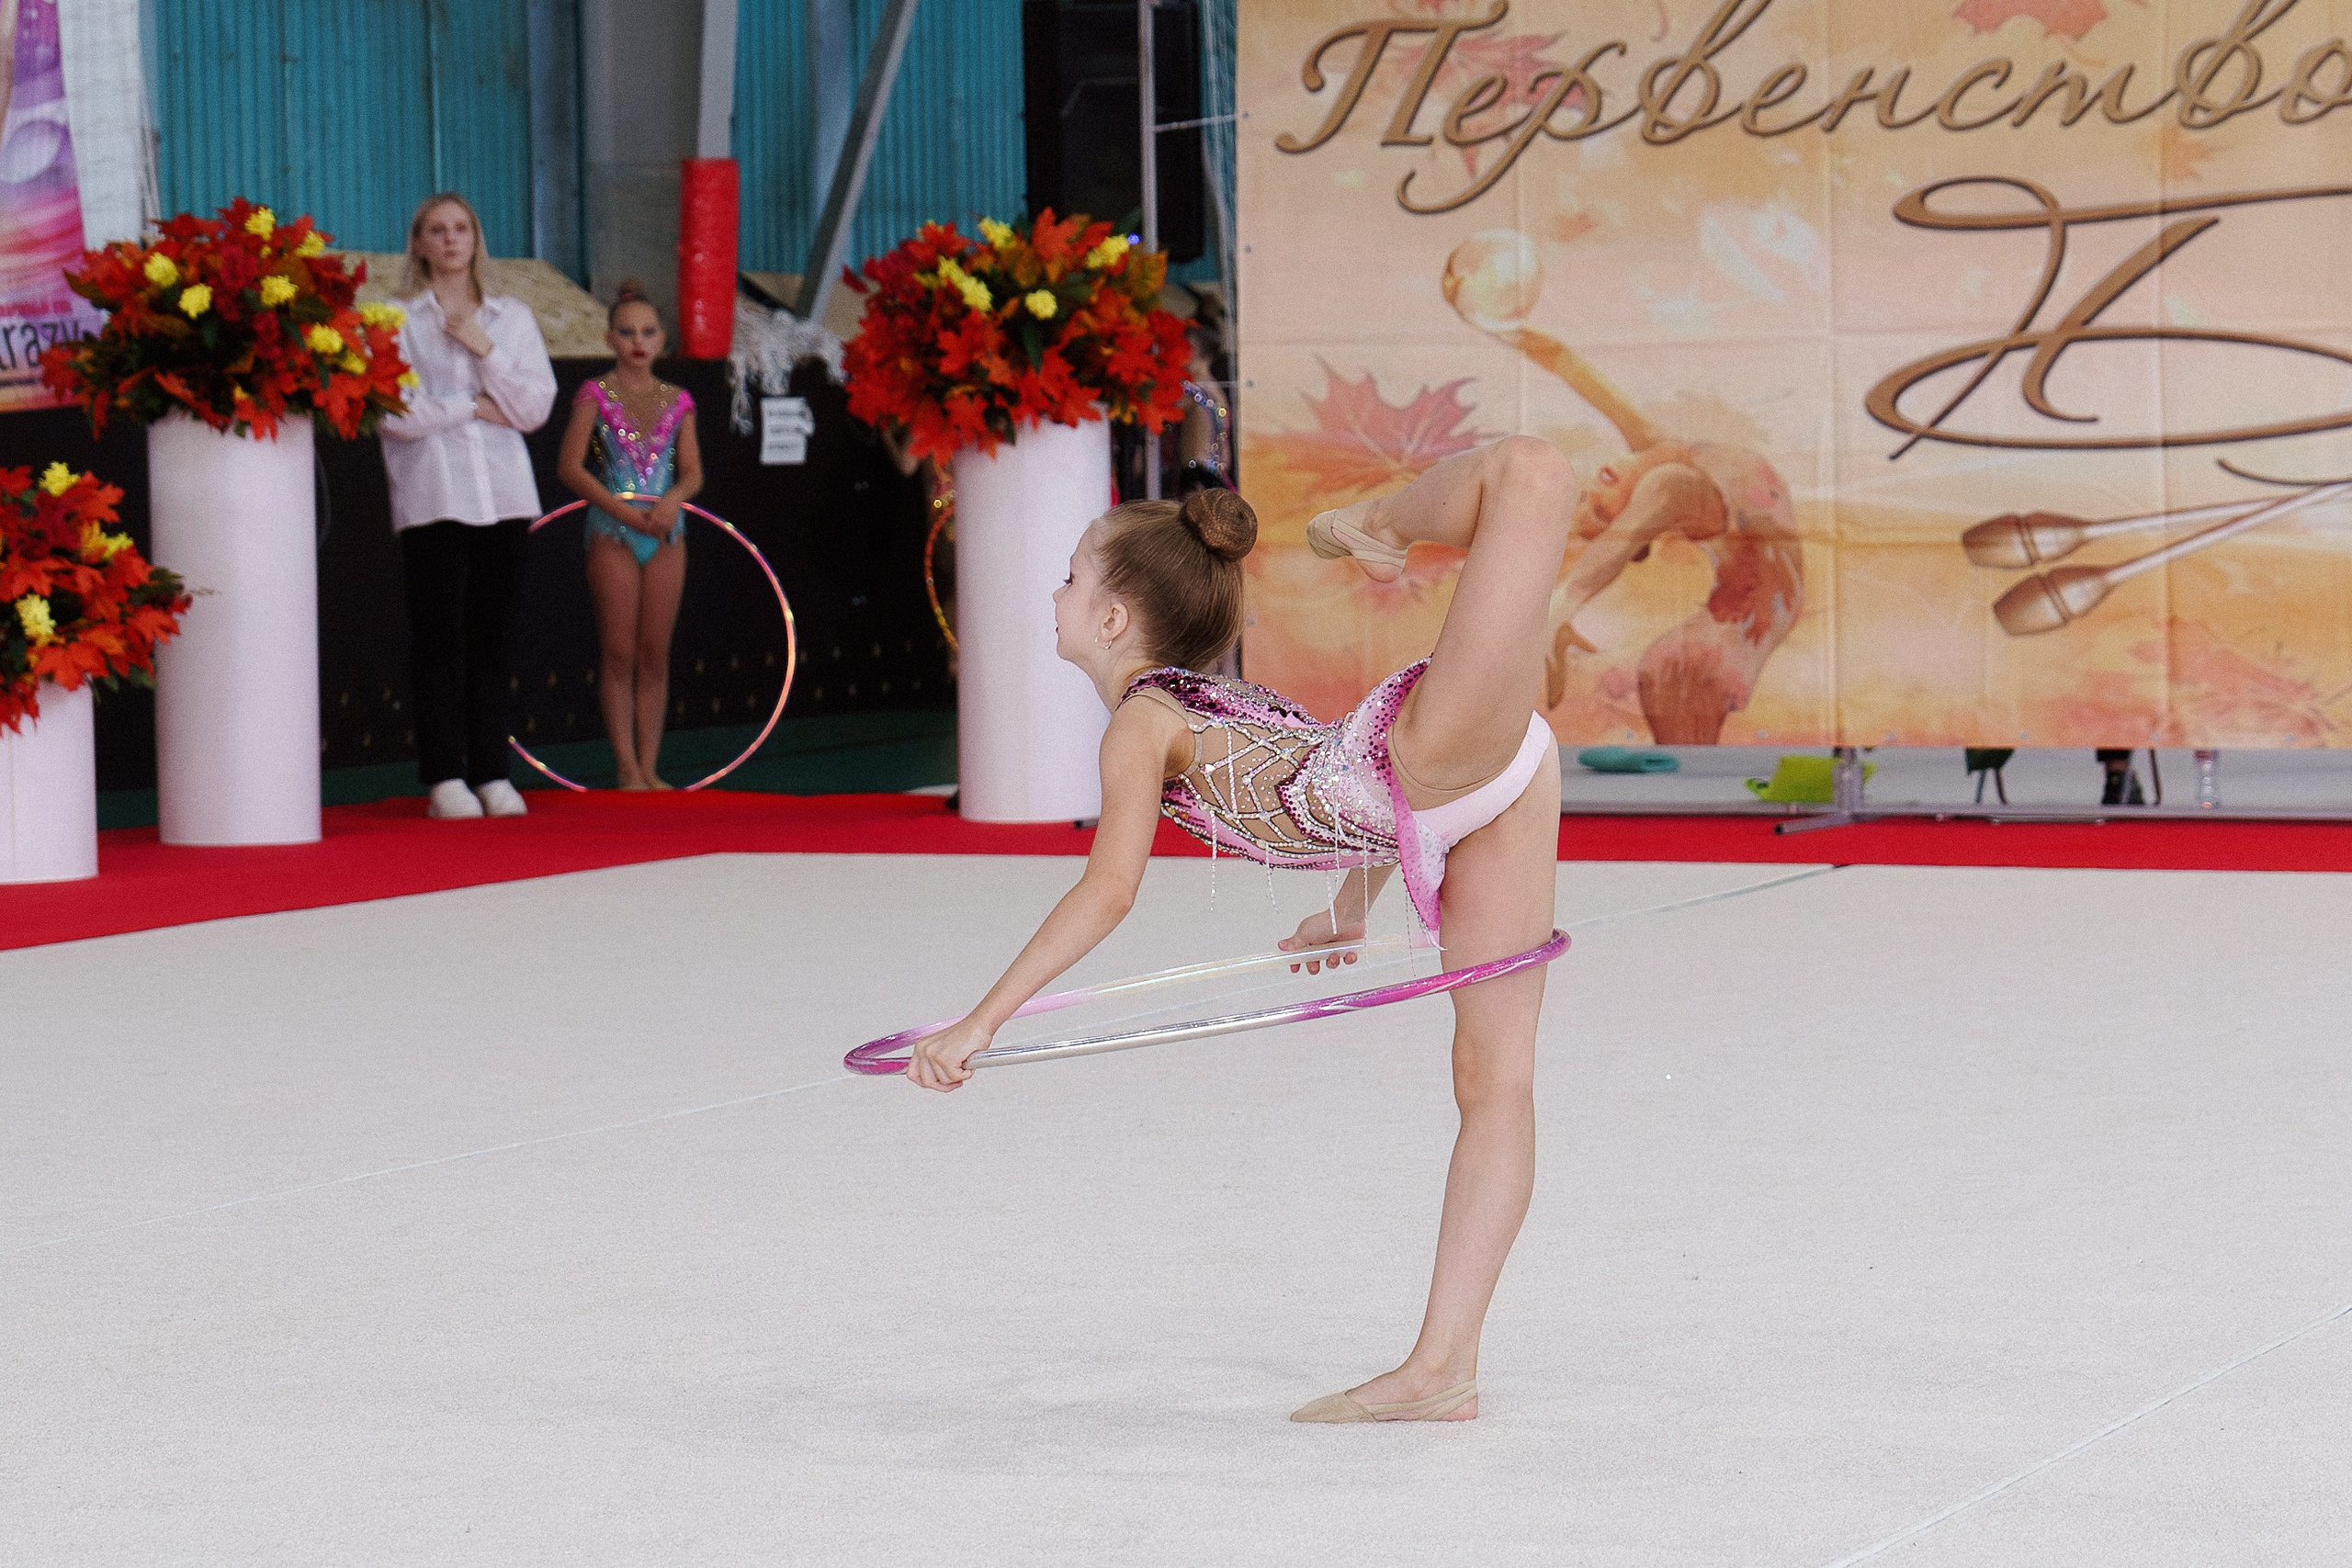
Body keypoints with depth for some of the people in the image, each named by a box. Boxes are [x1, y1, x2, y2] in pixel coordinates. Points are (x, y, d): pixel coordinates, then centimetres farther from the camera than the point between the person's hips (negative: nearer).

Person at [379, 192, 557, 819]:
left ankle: (491, 774, 6)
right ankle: (444, 779, -5)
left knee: (492, 638, 3)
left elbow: (535, 408, 4)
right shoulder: (398, 321, 3)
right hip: (431, 499, -3)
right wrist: (474, 405, -5)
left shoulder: (512, 317, 13)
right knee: (438, 638, -6)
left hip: (503, 496, 3)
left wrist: (484, 350, -6)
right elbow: (393, 412, -8)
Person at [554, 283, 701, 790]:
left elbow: (693, 471, 6)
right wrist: (622, 510, -16)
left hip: (665, 533, 3)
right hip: (612, 533, -3)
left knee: (655, 654, 4)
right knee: (619, 654, -3)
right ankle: (627, 768, 0)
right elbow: (570, 467, -7)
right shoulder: (596, 396, 0)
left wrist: (673, 498, -16)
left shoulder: (677, 401, 9)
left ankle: (649, 767, 8)